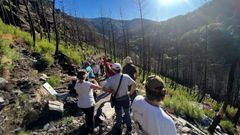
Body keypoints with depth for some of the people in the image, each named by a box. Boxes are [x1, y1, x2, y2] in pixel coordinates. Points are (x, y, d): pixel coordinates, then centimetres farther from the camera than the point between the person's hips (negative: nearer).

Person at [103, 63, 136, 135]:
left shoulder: (111, 79, -20)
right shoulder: (126, 77, -14)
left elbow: (104, 88, -20)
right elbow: (134, 84, -4)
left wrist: (111, 90, -5)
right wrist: (131, 92, 6)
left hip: (117, 100, -1)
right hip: (126, 98, 2)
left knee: (118, 115, 19)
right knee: (127, 113, 22)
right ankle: (129, 129, 39)